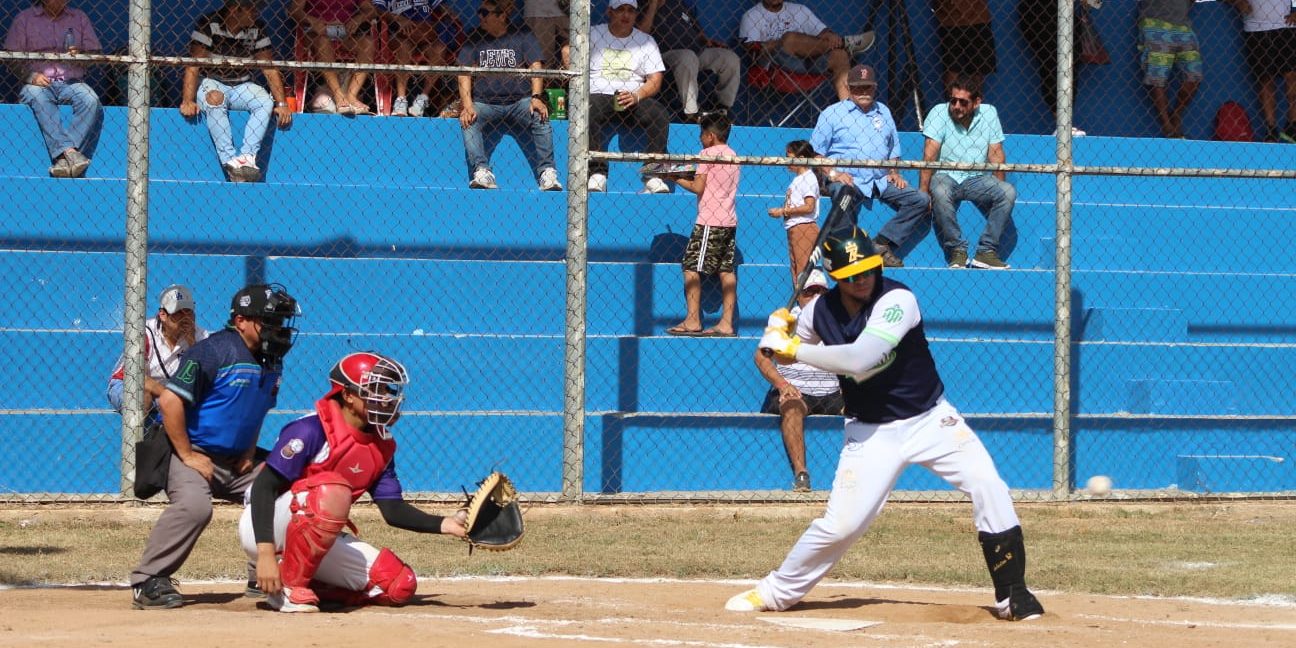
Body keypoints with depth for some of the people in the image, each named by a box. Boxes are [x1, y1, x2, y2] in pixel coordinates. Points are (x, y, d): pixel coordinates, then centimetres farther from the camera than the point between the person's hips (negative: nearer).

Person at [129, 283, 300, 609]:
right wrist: (188, 456, -21)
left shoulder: (272, 361, 8)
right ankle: (147, 582, -26)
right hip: (193, 453, -8)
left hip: (235, 461, 8)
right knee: (193, 506, -32)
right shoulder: (213, 351, -18)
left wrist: (249, 452, 7)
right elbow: (170, 400, -23)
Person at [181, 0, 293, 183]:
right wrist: (188, 101, -29)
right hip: (212, 84, -4)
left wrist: (282, 104, -9)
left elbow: (270, 69, 1)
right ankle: (230, 161, -41)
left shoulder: (257, 29, 0)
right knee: (215, 98, -37)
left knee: (266, 101, -25)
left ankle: (247, 157, -36)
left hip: (242, 87, 4)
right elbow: (193, 65, -17)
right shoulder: (209, 25, -12)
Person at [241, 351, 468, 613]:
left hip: (317, 541, 8)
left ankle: (308, 587, 5)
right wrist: (266, 553, -33)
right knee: (332, 490, -37)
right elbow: (264, 487, -23)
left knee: (400, 585, -7)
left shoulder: (382, 445, 3)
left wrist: (444, 525, -16)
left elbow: (393, 509, 1)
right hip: (264, 528, -8)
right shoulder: (312, 430, -20)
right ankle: (288, 584, -23)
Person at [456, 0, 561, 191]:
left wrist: (536, 97, -20)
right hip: (485, 103, 1)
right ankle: (482, 172, -38)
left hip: (520, 101, -1)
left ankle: (547, 173, -33)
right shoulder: (475, 39, 12)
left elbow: (536, 66, -2)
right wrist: (467, 106, -14)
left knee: (540, 118, -30)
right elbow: (464, 74, 2)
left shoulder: (522, 37, 8)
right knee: (468, 121, -30)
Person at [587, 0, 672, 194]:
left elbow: (655, 81, 7)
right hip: (599, 96, -2)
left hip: (635, 100, 2)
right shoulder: (593, 35, 12)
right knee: (589, 112, -36)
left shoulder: (646, 41, 14)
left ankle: (653, 176, -27)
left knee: (660, 115, -28)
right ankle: (597, 174, -35)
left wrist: (636, 96, -15)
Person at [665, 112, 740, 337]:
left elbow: (698, 187, -8)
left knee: (691, 267, -4)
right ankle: (726, 323, 0)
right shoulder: (733, 155, 16)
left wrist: (678, 179, 4)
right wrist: (689, 177, 16)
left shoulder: (707, 154, -6)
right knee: (726, 271, 4)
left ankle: (693, 321, -8)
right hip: (729, 220, 8)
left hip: (710, 221, -8)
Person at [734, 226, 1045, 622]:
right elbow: (780, 352, 11)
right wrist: (777, 332, -12)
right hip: (871, 432, 2)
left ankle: (1011, 596, -7)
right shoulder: (821, 311, -7)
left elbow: (860, 358, -34)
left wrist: (794, 349, -27)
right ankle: (776, 592, 14)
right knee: (840, 524, -7)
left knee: (990, 489, -17)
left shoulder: (898, 300, -21)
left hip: (931, 420, -2)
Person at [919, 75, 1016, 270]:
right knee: (940, 192, -37)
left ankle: (986, 252, -22)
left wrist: (999, 187, -9)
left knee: (1009, 192, -24)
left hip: (978, 179, 3)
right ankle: (957, 251, -25)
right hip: (945, 175, -3)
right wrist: (923, 190, -21)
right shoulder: (939, 113, -5)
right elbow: (930, 155, -13)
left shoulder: (989, 113, 4)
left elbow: (996, 153, 2)